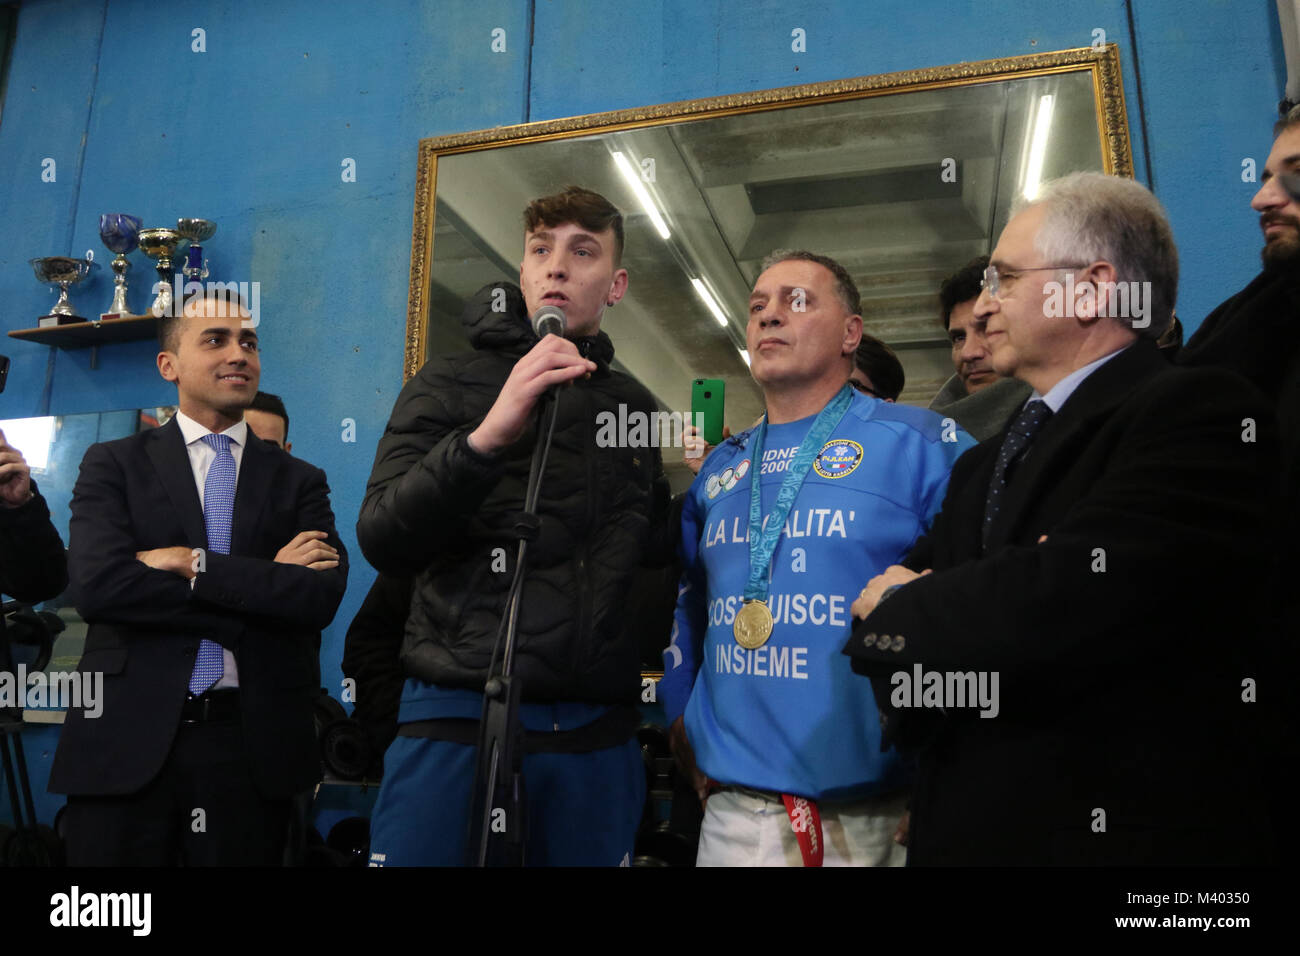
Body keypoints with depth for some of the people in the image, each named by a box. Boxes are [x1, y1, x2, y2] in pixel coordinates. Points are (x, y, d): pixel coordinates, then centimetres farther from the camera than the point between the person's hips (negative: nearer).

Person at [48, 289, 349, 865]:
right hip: (126, 740, 0)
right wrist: (264, 585, -12)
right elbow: (95, 584, -12)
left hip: (251, 746, 1)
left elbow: (322, 597, -8)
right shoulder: (113, 464, 5)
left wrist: (194, 563, -14)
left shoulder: (299, 481, 7)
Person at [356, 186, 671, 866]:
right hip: (458, 718, -2)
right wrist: (487, 435, -25)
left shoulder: (636, 408, 11)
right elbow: (382, 543, -12)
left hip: (595, 732, 3)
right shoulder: (448, 387, 2)